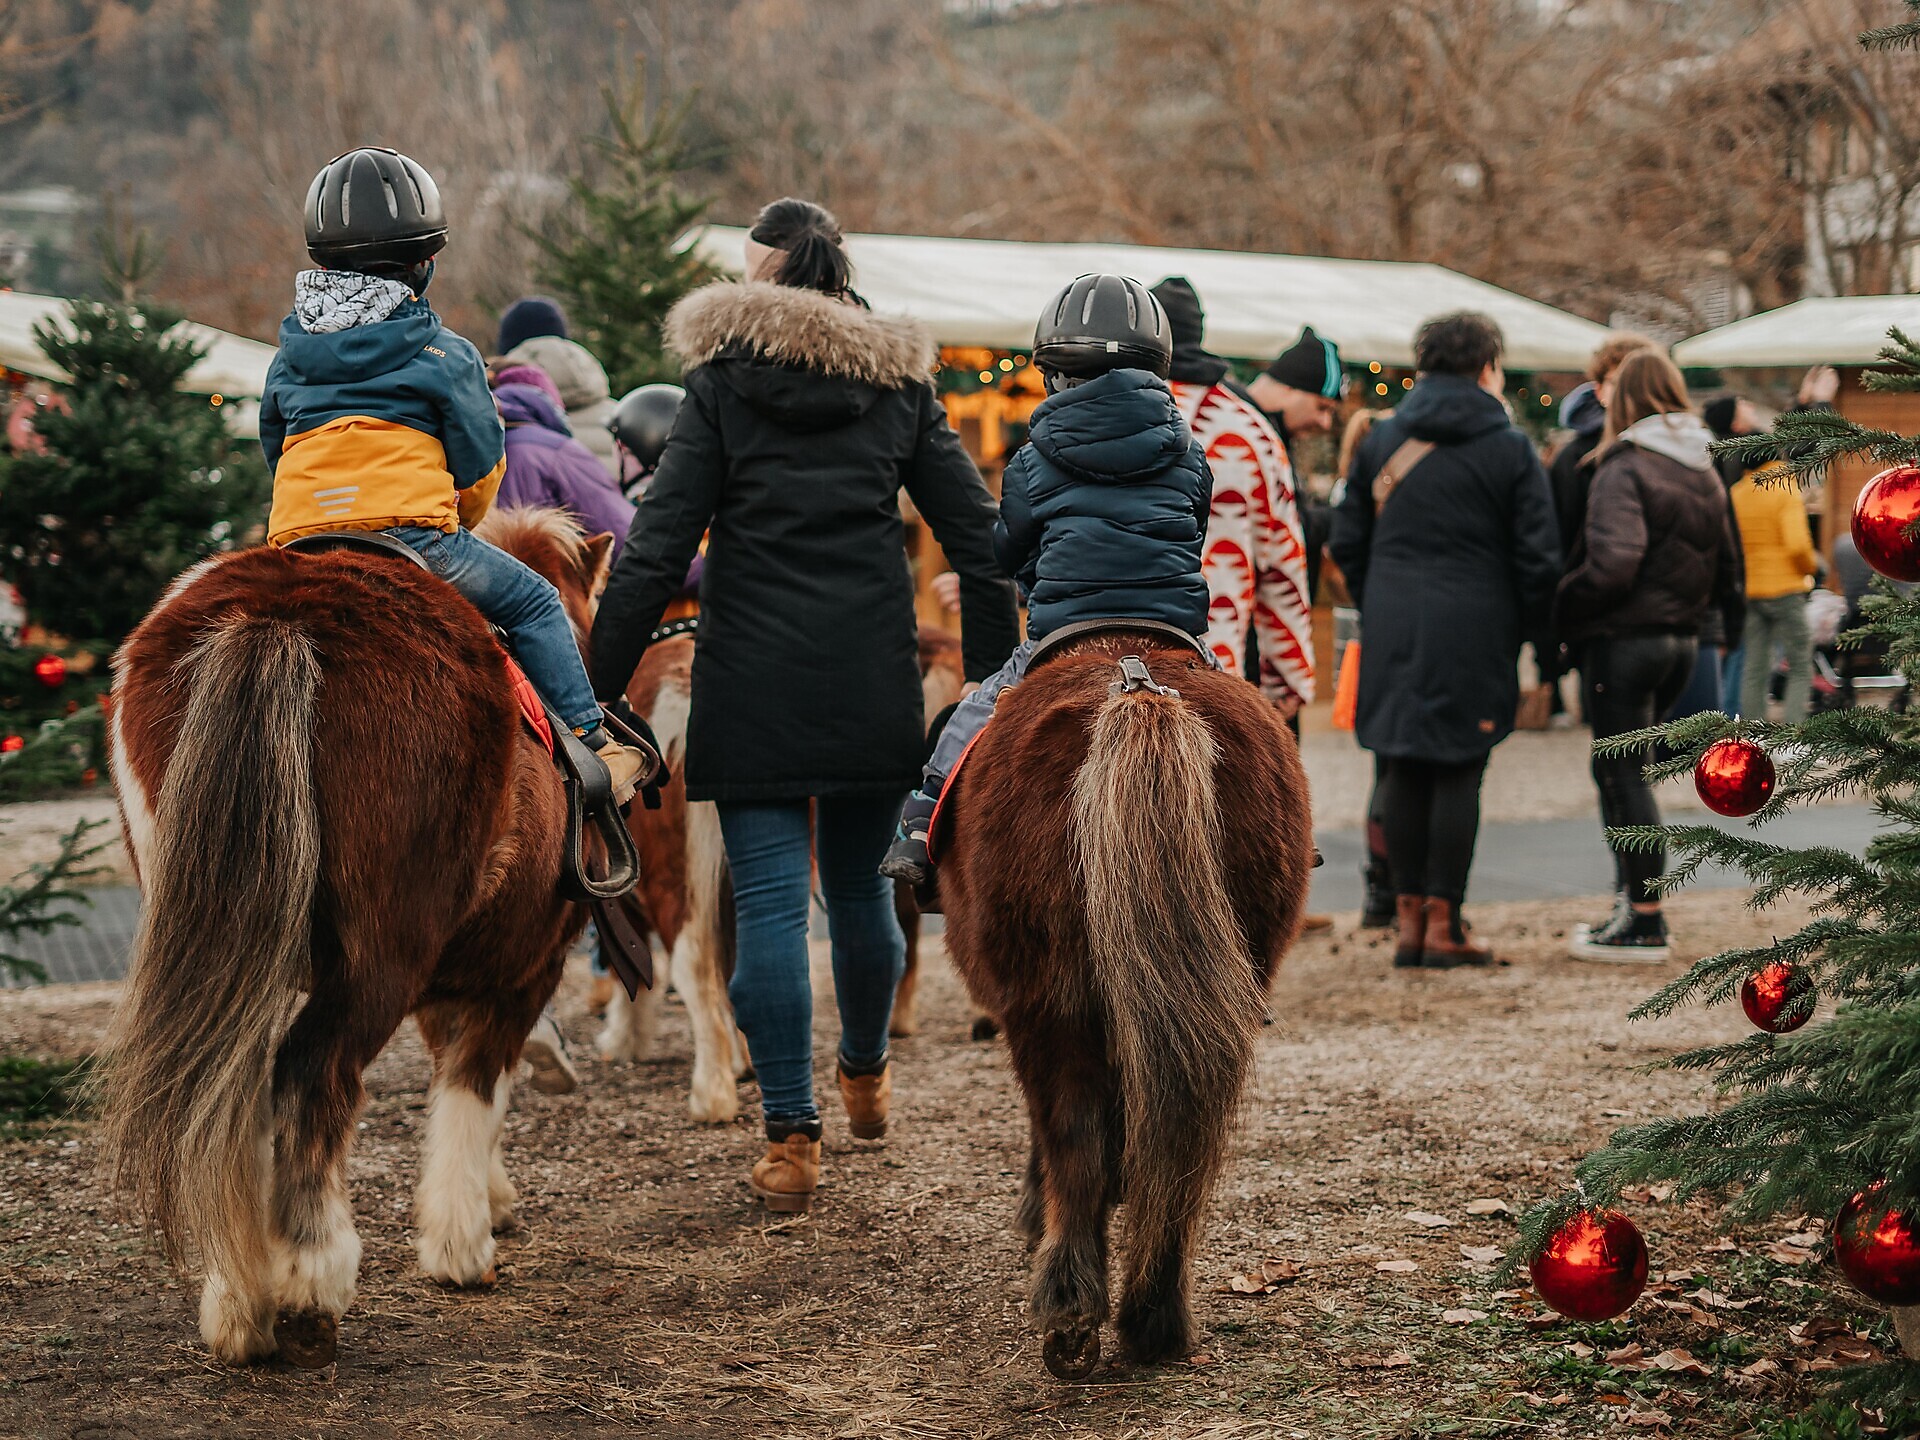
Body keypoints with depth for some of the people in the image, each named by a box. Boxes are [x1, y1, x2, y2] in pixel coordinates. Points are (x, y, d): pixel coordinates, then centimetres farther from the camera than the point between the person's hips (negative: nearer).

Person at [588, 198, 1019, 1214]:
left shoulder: (722, 384, -2)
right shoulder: (901, 383, 8)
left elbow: (658, 548, -6)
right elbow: (976, 535, 8)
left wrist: (600, 678, -4)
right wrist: (994, 674, 13)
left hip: (754, 682, -3)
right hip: (875, 685, 3)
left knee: (769, 900, -1)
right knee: (858, 882, 20)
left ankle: (792, 1137, -3)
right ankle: (866, 1074, 38)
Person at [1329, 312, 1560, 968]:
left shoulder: (1381, 440, 8)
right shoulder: (1510, 448, -2)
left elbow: (1347, 542, 9)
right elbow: (1538, 556, -5)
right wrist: (1522, 629, 7)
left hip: (1393, 629, 3)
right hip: (1474, 632, -3)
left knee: (1403, 771, 9)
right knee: (1458, 773, 0)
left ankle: (1409, 916, 11)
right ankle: (1444, 924, 0)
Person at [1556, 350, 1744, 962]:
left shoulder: (1624, 468, -14)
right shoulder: (1705, 472, 10)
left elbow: (1612, 564, -25)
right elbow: (1726, 570, 15)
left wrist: (1564, 607, -11)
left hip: (1625, 639, -8)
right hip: (1682, 639, 8)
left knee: (1624, 776, -3)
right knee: (1620, 768, 18)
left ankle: (1645, 923, -4)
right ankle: (1633, 905, 19)